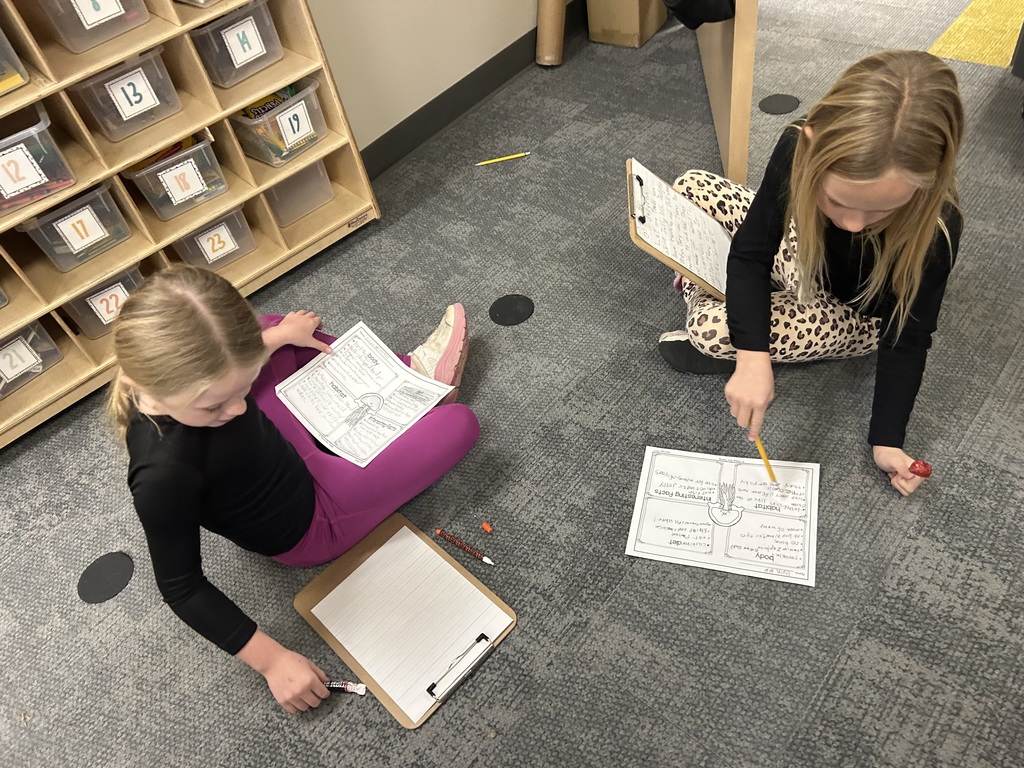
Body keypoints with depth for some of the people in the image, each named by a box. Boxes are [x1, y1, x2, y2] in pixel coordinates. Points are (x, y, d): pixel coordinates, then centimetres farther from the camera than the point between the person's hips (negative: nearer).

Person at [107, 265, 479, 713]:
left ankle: (412, 370, 28)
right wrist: (272, 660, -24)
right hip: (308, 526, -7)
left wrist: (278, 335, 7)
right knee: (459, 423, -7)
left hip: (280, 449, 7)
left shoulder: (181, 369, -22)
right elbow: (181, 587, -25)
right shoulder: (164, 474, -40)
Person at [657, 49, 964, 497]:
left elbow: (907, 337, -21)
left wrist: (886, 439, -23)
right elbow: (752, 251, -25)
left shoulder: (934, 231, -37)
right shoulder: (798, 147, -32)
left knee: (713, 328, -27)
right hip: (797, 250, 4)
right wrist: (753, 356, -39)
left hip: (851, 314, -3)